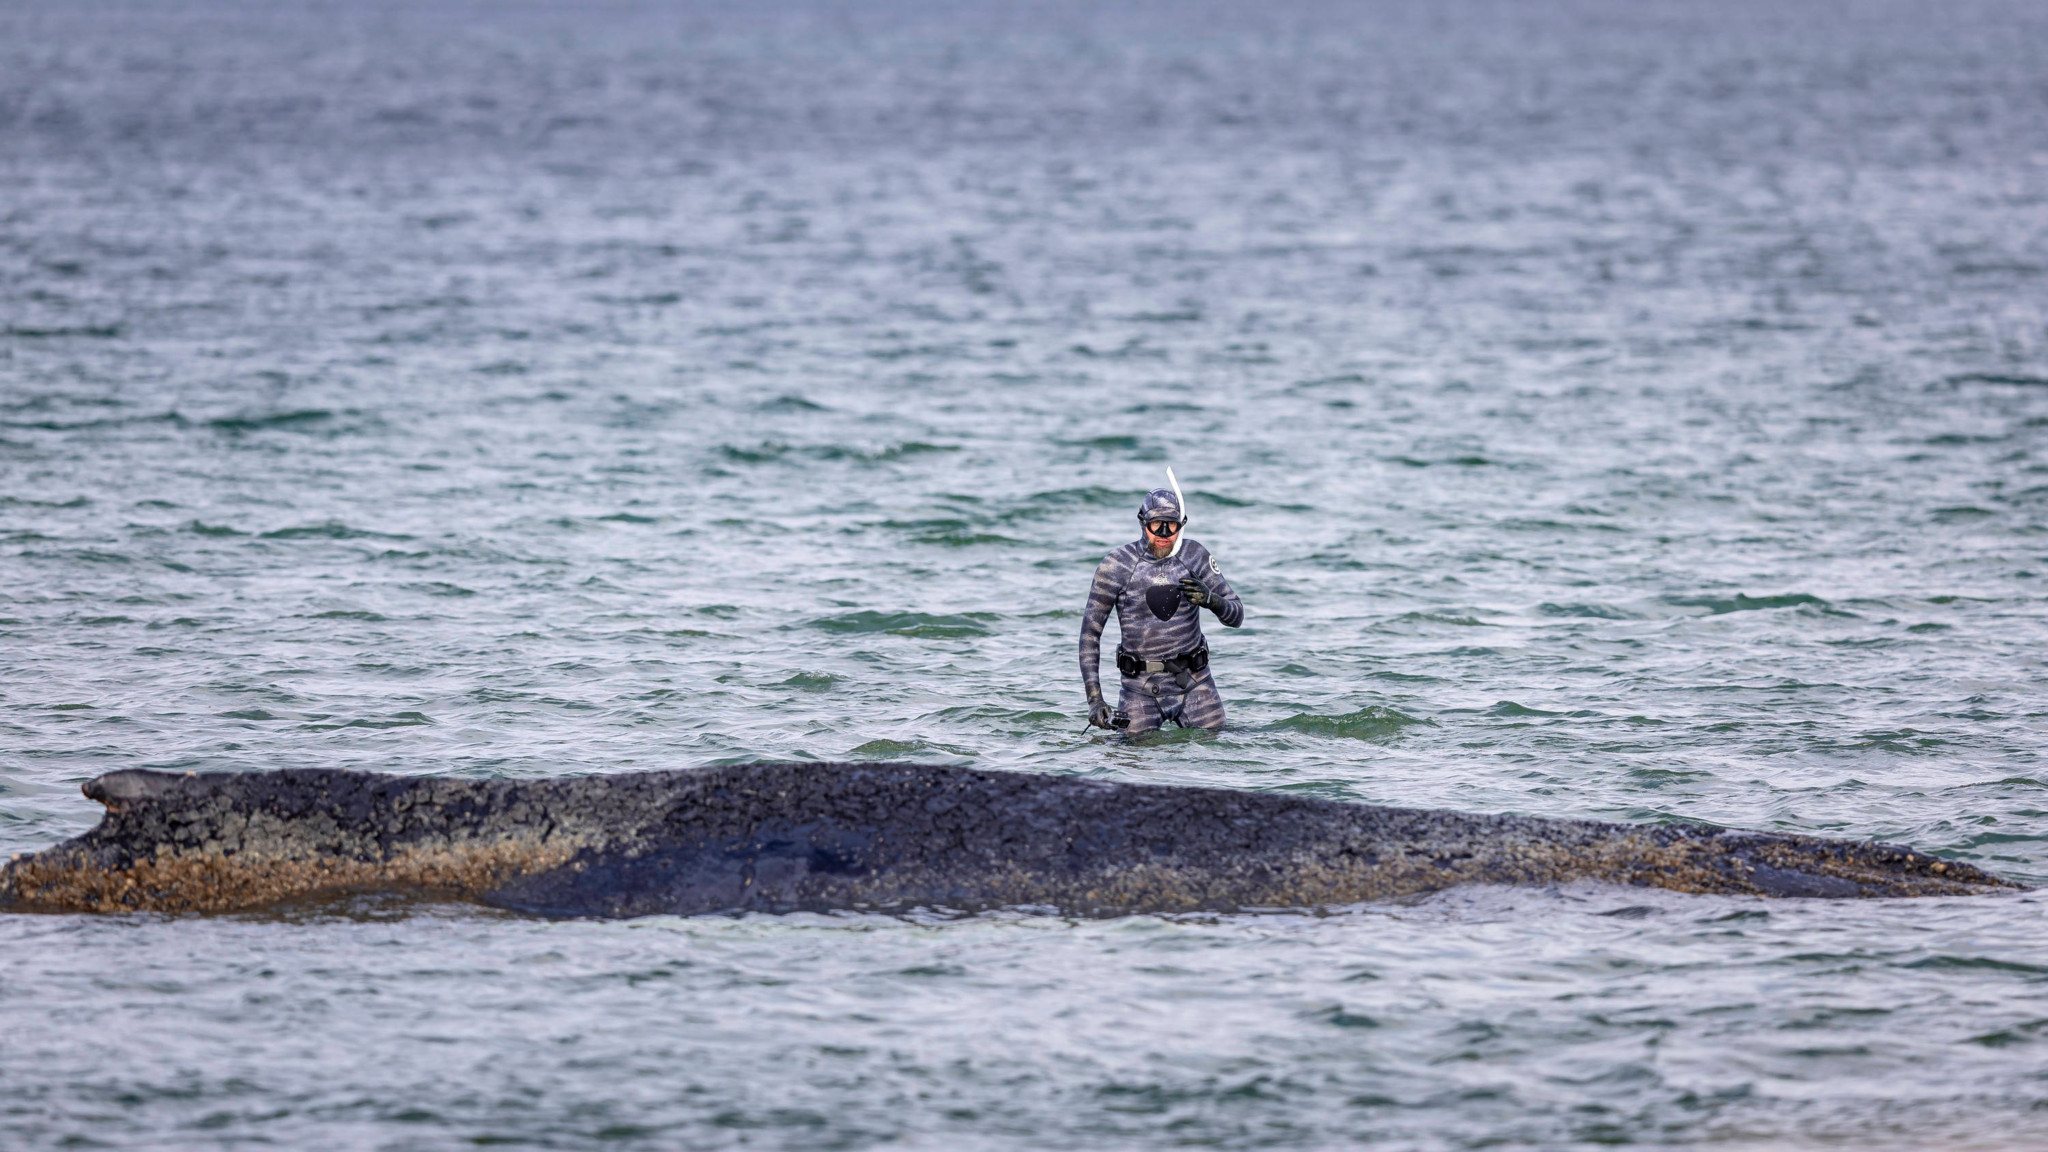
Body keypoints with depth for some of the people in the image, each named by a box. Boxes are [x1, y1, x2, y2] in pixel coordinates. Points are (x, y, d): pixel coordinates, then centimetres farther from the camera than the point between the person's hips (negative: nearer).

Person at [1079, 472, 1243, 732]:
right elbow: (1091, 631, -2)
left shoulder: (1195, 556, -3)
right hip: (1141, 689, -1)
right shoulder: (1118, 564, -7)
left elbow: (1236, 616, 0)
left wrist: (1211, 600, -24)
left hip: (1193, 684, 1)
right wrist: (1094, 698, -9)